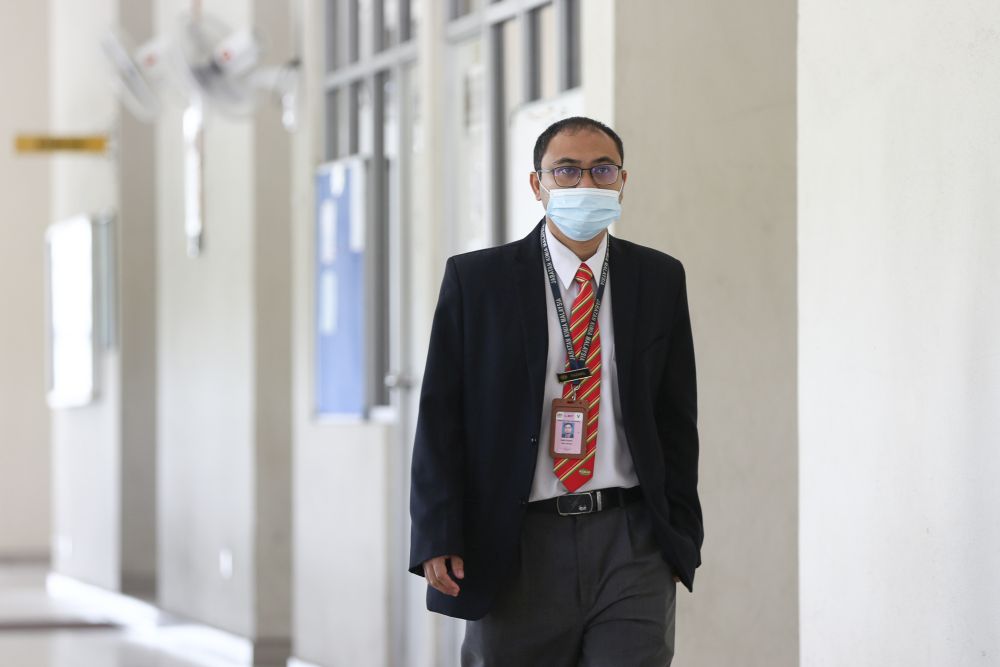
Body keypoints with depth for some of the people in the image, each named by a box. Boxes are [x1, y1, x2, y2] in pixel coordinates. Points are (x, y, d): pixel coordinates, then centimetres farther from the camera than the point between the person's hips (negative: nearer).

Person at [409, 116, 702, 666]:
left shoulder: (659, 280, 9)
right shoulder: (475, 280, 3)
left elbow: (677, 419, 10)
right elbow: (440, 418, 0)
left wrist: (681, 537, 5)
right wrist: (437, 539, -8)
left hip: (631, 541, 1)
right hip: (519, 546, -1)